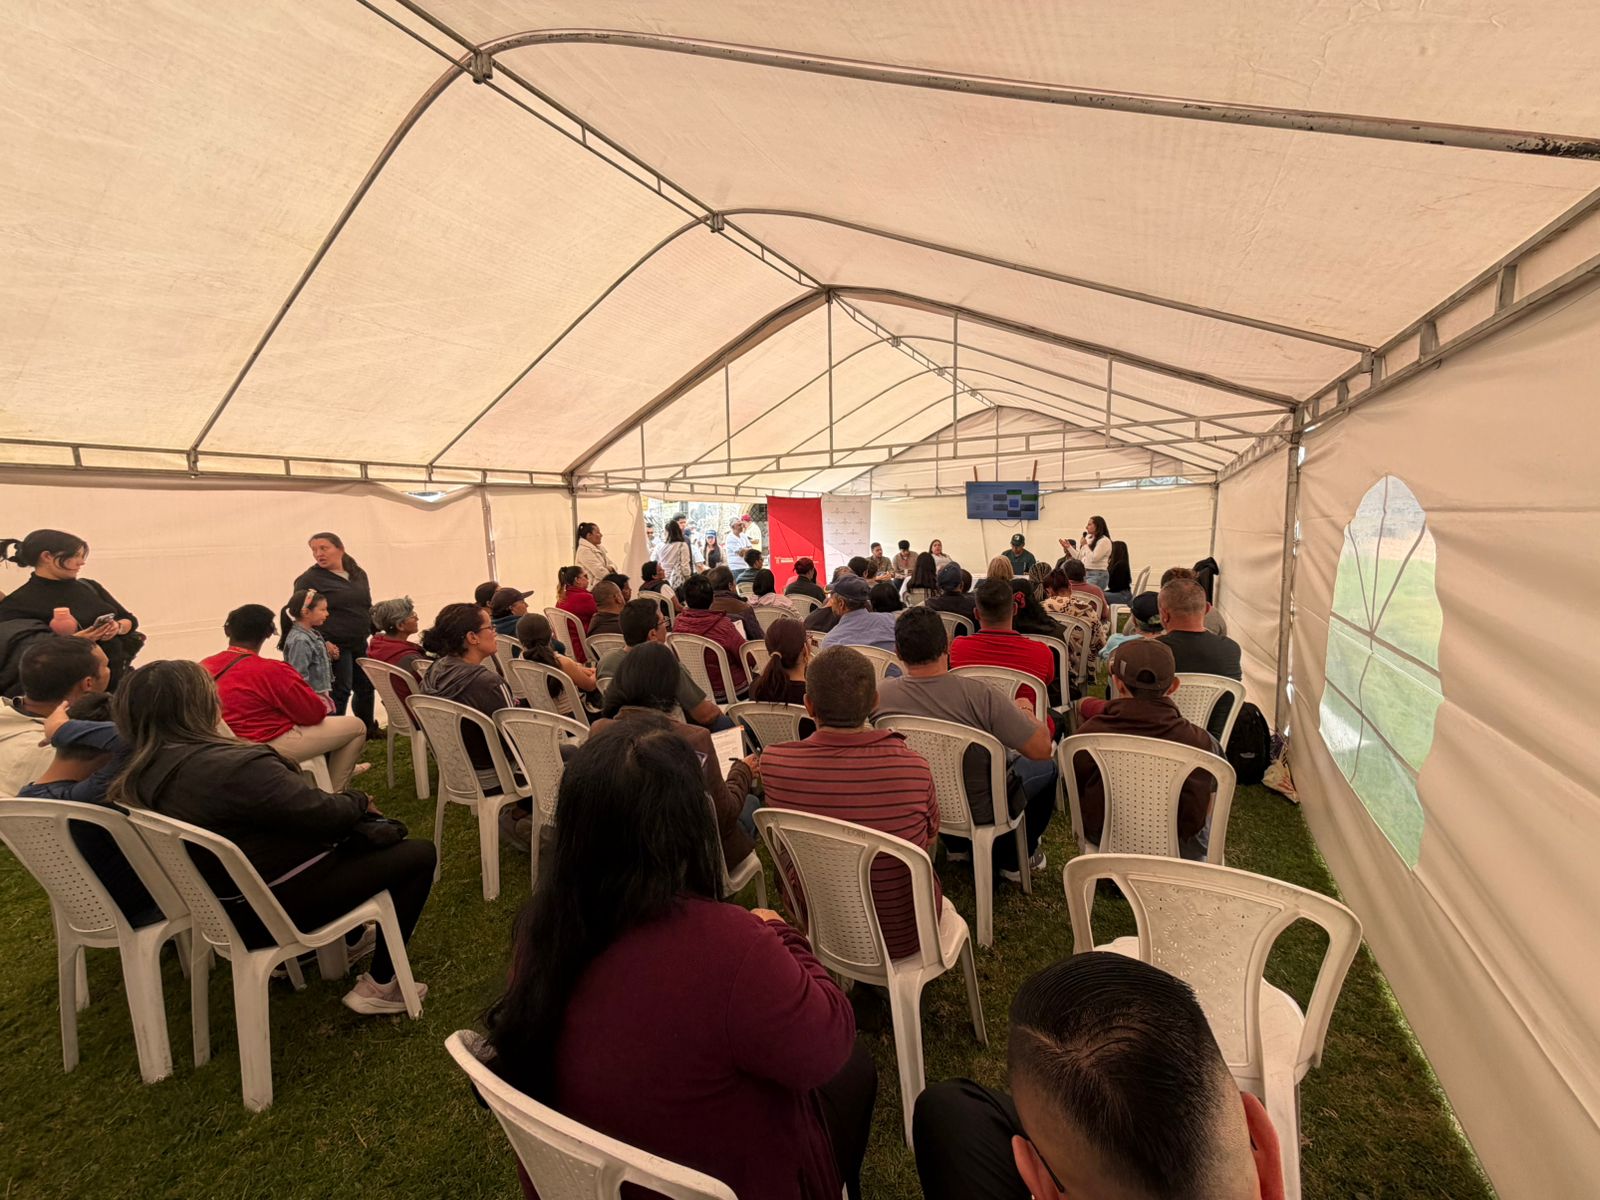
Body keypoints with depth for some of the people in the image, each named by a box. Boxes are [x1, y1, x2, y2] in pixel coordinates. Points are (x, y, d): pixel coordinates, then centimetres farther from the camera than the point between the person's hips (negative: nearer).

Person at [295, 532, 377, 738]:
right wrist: (322, 643, -17)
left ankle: (367, 728, 32)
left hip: (360, 644, 6)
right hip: (334, 647, -6)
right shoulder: (309, 579, -6)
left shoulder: (359, 574, 12)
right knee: (339, 692, -8)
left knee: (366, 687, 15)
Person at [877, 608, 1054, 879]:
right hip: (979, 810, -4)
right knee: (1046, 766, 22)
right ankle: (1016, 858, 35)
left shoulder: (879, 695, -23)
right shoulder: (977, 694, -34)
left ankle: (956, 845, 41)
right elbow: (1042, 748, -25)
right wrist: (1026, 712, -3)